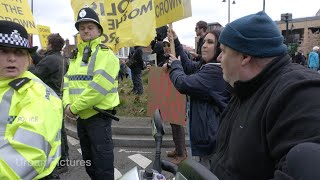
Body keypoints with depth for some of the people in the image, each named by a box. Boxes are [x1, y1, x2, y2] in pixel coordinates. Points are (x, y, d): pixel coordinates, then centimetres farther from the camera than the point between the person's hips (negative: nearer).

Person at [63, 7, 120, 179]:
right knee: (88, 158, 22)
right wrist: (67, 104, -8)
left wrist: (74, 107, -17)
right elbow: (68, 82, 10)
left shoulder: (105, 54, -11)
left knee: (101, 161, 1)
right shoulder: (76, 55, 15)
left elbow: (98, 86, -22)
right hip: (81, 116, 8)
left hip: (98, 115, -8)